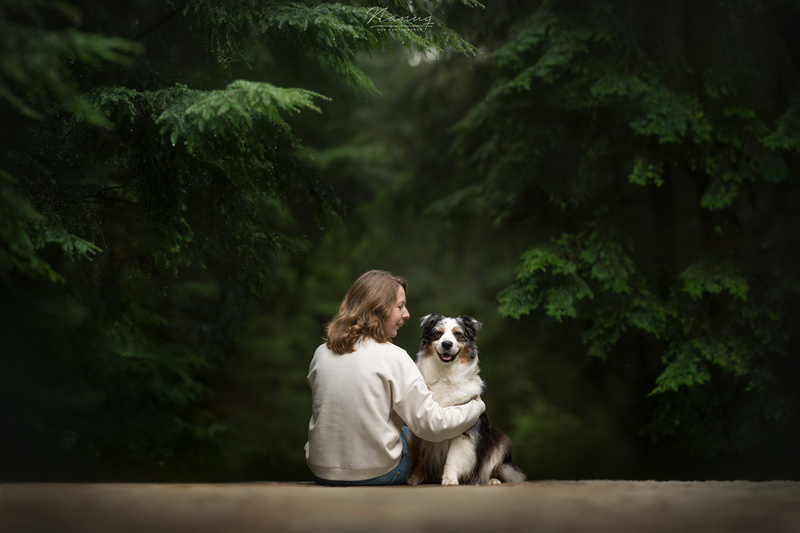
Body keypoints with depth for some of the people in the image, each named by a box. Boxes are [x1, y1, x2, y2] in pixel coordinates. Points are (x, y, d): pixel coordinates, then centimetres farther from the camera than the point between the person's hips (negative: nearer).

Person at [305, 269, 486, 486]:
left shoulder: (321, 353, 1)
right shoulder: (393, 358, -14)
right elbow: (431, 425, -11)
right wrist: (476, 406, 6)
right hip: (376, 474, -5)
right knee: (410, 431, 25)